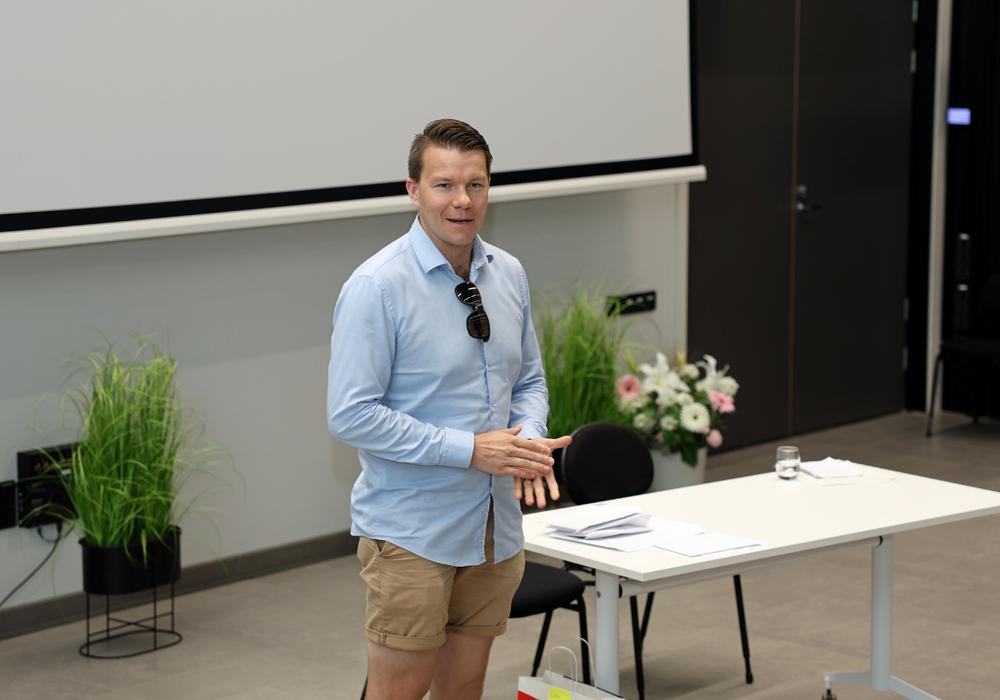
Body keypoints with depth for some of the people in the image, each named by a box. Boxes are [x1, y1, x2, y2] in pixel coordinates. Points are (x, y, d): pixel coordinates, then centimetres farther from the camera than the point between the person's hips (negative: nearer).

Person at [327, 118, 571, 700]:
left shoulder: (510, 275, 6)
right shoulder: (378, 286, -15)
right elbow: (352, 415, -18)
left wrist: (528, 436, -7)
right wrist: (470, 449, -20)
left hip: (496, 524, 6)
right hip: (412, 531, -6)